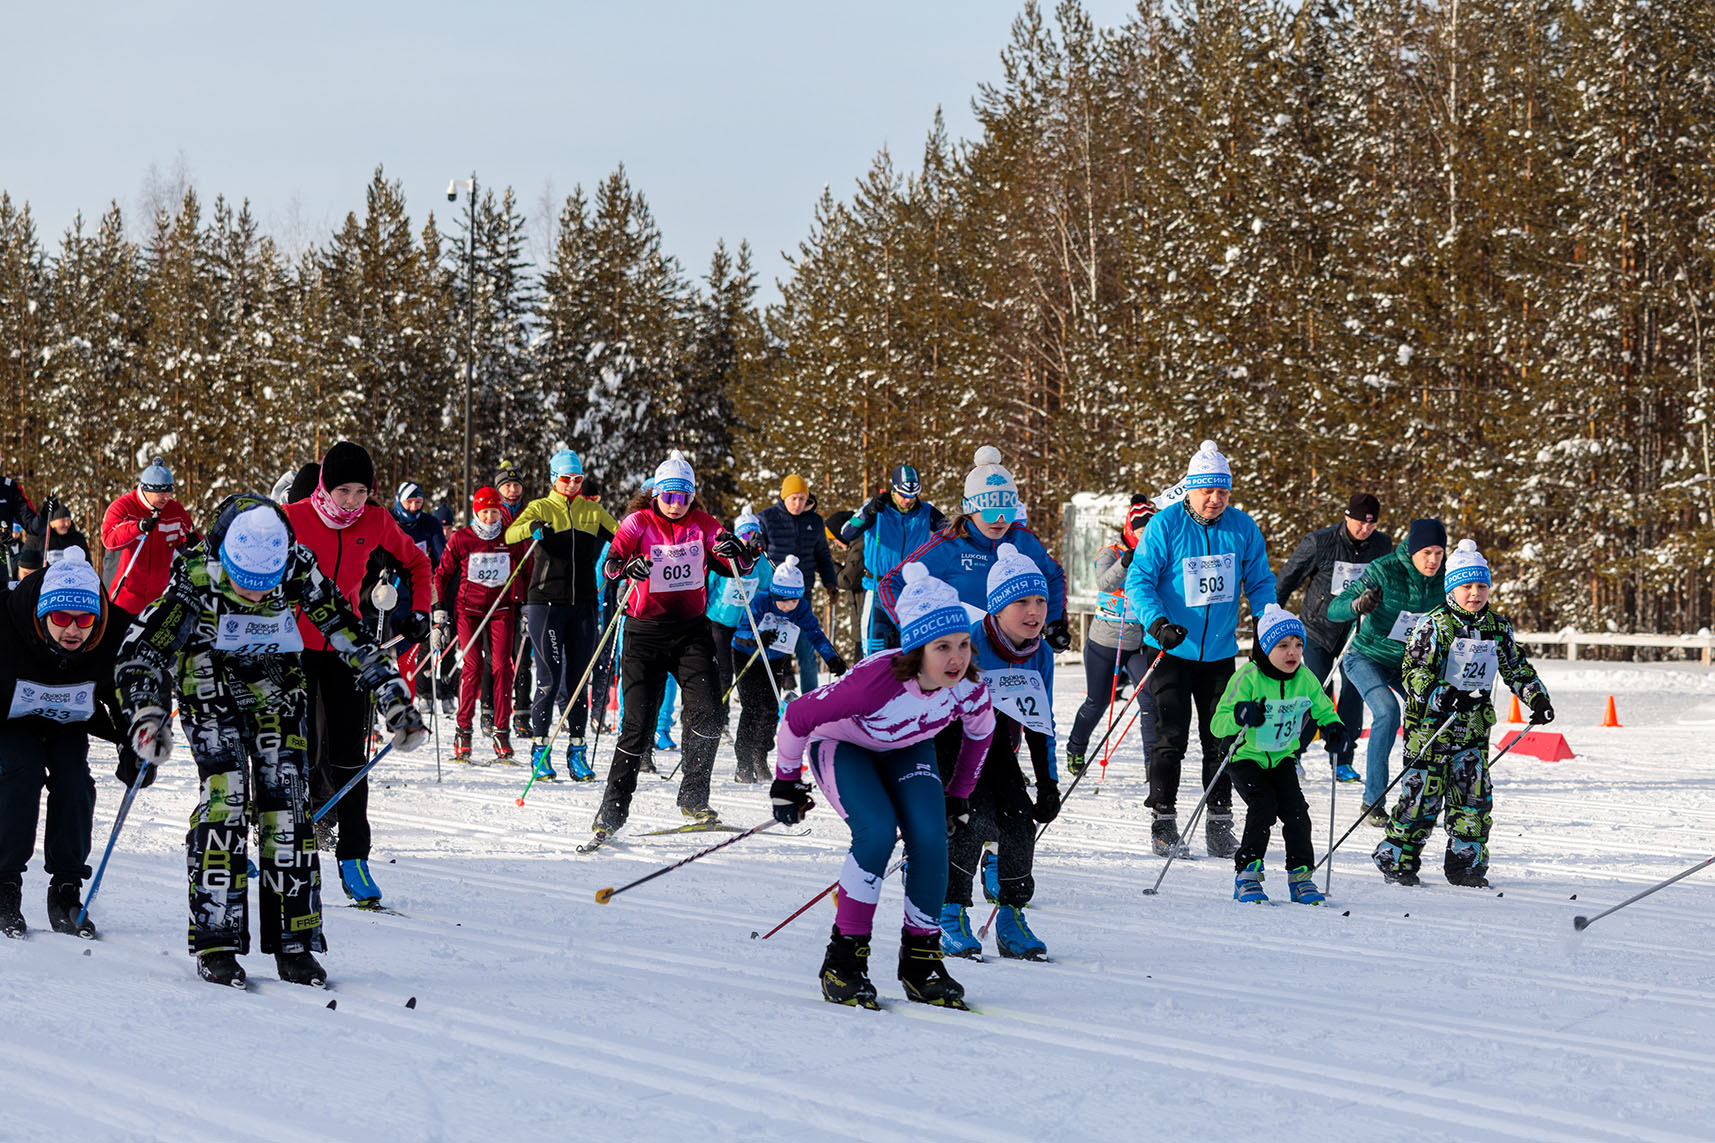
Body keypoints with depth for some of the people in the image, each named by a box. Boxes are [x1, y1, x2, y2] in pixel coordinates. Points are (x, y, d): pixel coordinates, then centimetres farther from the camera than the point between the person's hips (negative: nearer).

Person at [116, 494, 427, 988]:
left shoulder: (299, 569, -22)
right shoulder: (196, 576, -27)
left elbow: (351, 636, -12)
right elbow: (141, 652, -25)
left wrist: (395, 702, -11)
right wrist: (147, 715, -40)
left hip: (276, 689, 2)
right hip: (210, 686, -2)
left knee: (286, 807, -7)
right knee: (224, 800, -17)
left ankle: (294, 944, -1)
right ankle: (216, 944, -13)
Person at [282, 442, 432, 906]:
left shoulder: (375, 523, -3)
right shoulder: (293, 519, -12)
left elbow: (415, 561, 15)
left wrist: (419, 613, 5)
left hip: (346, 649, 2)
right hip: (296, 647, -2)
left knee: (348, 756, -1)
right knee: (302, 755, -3)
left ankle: (354, 859, 3)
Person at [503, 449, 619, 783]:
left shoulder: (592, 511, 13)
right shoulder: (540, 508, 3)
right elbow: (510, 535, -13)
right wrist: (532, 528, -33)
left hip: (582, 603, 3)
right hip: (546, 601, -3)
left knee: (578, 678, 4)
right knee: (549, 678, -5)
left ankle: (577, 750, 10)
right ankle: (539, 747, 4)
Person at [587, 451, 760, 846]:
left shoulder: (703, 525, 4)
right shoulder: (639, 523, -4)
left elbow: (740, 565, -5)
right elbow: (610, 561, -18)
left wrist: (738, 554, -28)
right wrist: (625, 566, -42)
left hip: (691, 631, 2)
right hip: (646, 632, -2)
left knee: (707, 714, -13)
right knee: (637, 724, -6)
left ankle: (693, 798, 2)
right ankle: (612, 812, 2)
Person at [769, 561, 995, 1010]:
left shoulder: (970, 690, -27)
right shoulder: (875, 681, -40)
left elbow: (980, 733, 0)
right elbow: (798, 716, -25)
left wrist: (958, 797, 7)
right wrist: (786, 783, -12)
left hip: (907, 749, 4)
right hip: (842, 745, -4)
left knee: (930, 836, -20)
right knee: (878, 832, -28)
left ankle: (921, 958, -5)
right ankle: (844, 957, -16)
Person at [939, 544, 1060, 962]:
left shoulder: (1040, 656, -4)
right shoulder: (969, 646, -24)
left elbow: (1041, 724, 9)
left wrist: (1049, 783, 5)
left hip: (998, 750, 6)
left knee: (1019, 822, -12)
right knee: (973, 818, -25)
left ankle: (1012, 917, 2)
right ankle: (950, 915, -12)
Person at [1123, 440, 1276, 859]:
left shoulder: (1242, 528, 1)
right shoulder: (1165, 526, -9)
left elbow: (1259, 582, 10)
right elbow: (1138, 580, -11)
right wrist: (1157, 622, -27)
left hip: (1220, 653, 3)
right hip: (1171, 651, -3)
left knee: (1220, 739, 5)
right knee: (1171, 737, -5)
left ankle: (1220, 825, 12)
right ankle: (1163, 821, 4)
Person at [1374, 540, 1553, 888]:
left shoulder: (1498, 627, 7)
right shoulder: (1435, 625, -11)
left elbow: (1517, 667, 18)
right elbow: (1415, 672, -16)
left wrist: (1537, 698, 6)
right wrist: (1443, 697, -29)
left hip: (1474, 725, 5)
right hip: (1430, 723, -5)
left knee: (1475, 794, 2)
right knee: (1422, 793, -3)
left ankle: (1466, 864, 13)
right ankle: (1396, 859, 8)